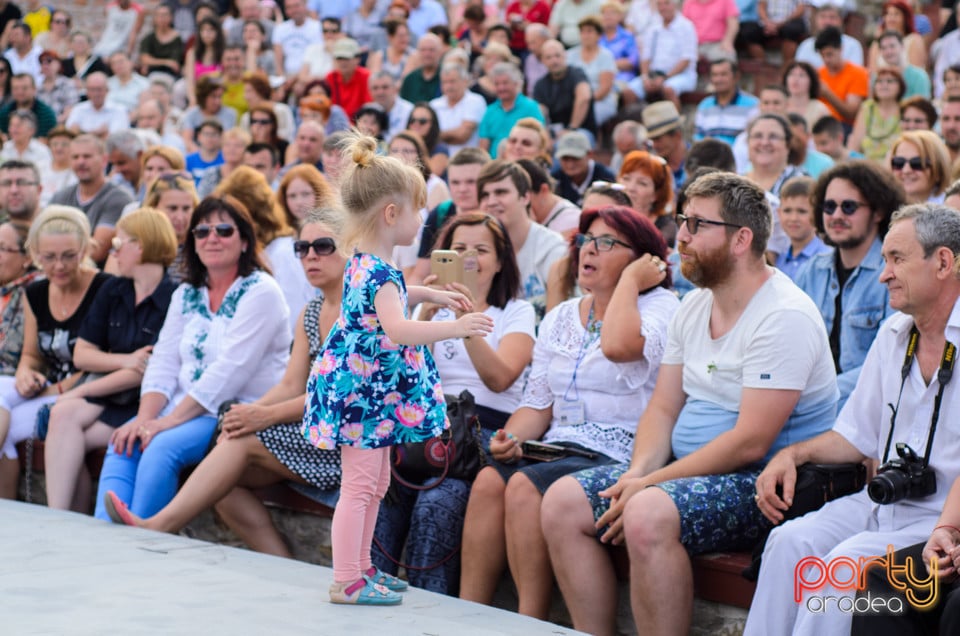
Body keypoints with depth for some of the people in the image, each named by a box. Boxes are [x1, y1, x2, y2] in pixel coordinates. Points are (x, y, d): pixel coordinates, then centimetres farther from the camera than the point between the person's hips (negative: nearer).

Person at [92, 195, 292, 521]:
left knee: (162, 448, -30)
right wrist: (145, 418, -11)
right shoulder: (185, 295, 16)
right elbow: (163, 363, 9)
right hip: (184, 408, 7)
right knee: (122, 444, -19)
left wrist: (169, 421, -21)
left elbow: (230, 370, -17)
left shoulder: (260, 292, -8)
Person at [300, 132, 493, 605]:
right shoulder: (380, 272, -22)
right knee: (359, 484, -8)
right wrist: (456, 328, -38)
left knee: (375, 482, 19)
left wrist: (431, 295, 36)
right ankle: (346, 581, -6)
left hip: (366, 389, 11)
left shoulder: (363, 262, 10)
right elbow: (395, 328, -37)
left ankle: (360, 568, 29)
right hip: (367, 389, -11)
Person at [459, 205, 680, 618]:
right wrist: (513, 438, -5)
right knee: (489, 480, -22)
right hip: (558, 449, 6)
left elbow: (619, 345, -25)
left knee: (526, 487, -29)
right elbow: (538, 403, 17)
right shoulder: (559, 319, 20)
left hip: (619, 456, -6)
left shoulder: (660, 306, -1)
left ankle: (531, 625, -23)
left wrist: (629, 280, -10)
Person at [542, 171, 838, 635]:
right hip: (685, 468, 9)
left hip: (759, 480, -9)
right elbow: (663, 407, 13)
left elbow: (750, 442, -22)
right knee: (563, 502, -5)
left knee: (648, 515, -34)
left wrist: (649, 485, -21)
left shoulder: (784, 317, -16)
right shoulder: (694, 307, 12)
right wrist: (638, 472, -8)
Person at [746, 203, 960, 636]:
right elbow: (859, 433, 24)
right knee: (791, 542, -17)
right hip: (884, 501, 7)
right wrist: (794, 454, 8)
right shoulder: (893, 333, 15)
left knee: (847, 561, -28)